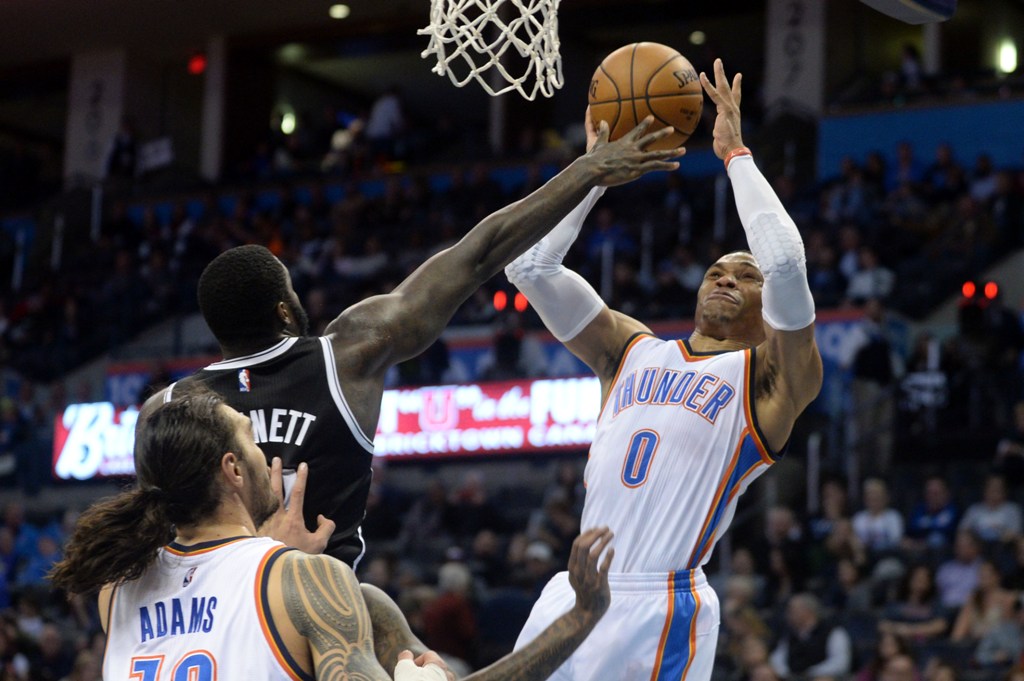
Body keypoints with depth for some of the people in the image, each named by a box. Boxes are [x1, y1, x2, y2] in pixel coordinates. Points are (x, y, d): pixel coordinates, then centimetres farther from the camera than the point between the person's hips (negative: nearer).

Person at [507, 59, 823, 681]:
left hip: (659, 609, -5)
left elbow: (787, 263, -14)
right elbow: (530, 265, 15)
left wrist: (736, 153, -4)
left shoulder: (770, 378, 4)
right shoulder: (631, 349, 19)